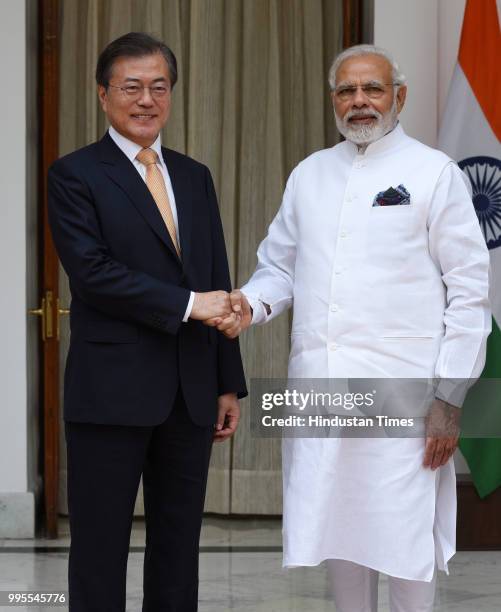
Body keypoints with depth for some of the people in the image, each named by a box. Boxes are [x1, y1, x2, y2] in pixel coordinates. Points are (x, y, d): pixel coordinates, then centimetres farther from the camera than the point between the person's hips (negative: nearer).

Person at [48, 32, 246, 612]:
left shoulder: (195, 177, 14)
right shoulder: (75, 174, -2)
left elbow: (216, 285, 15)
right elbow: (91, 271, -14)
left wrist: (229, 384, 11)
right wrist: (186, 304, -16)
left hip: (190, 393, 5)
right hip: (111, 391, -5)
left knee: (179, 548, 10)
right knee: (100, 549, 2)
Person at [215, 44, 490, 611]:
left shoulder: (434, 173, 1)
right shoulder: (309, 174, 15)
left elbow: (468, 290, -2)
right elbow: (279, 266, 19)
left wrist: (451, 397, -9)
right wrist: (251, 304, -4)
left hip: (402, 389, -4)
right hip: (319, 387, 4)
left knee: (405, 533, -2)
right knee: (336, 525, 8)